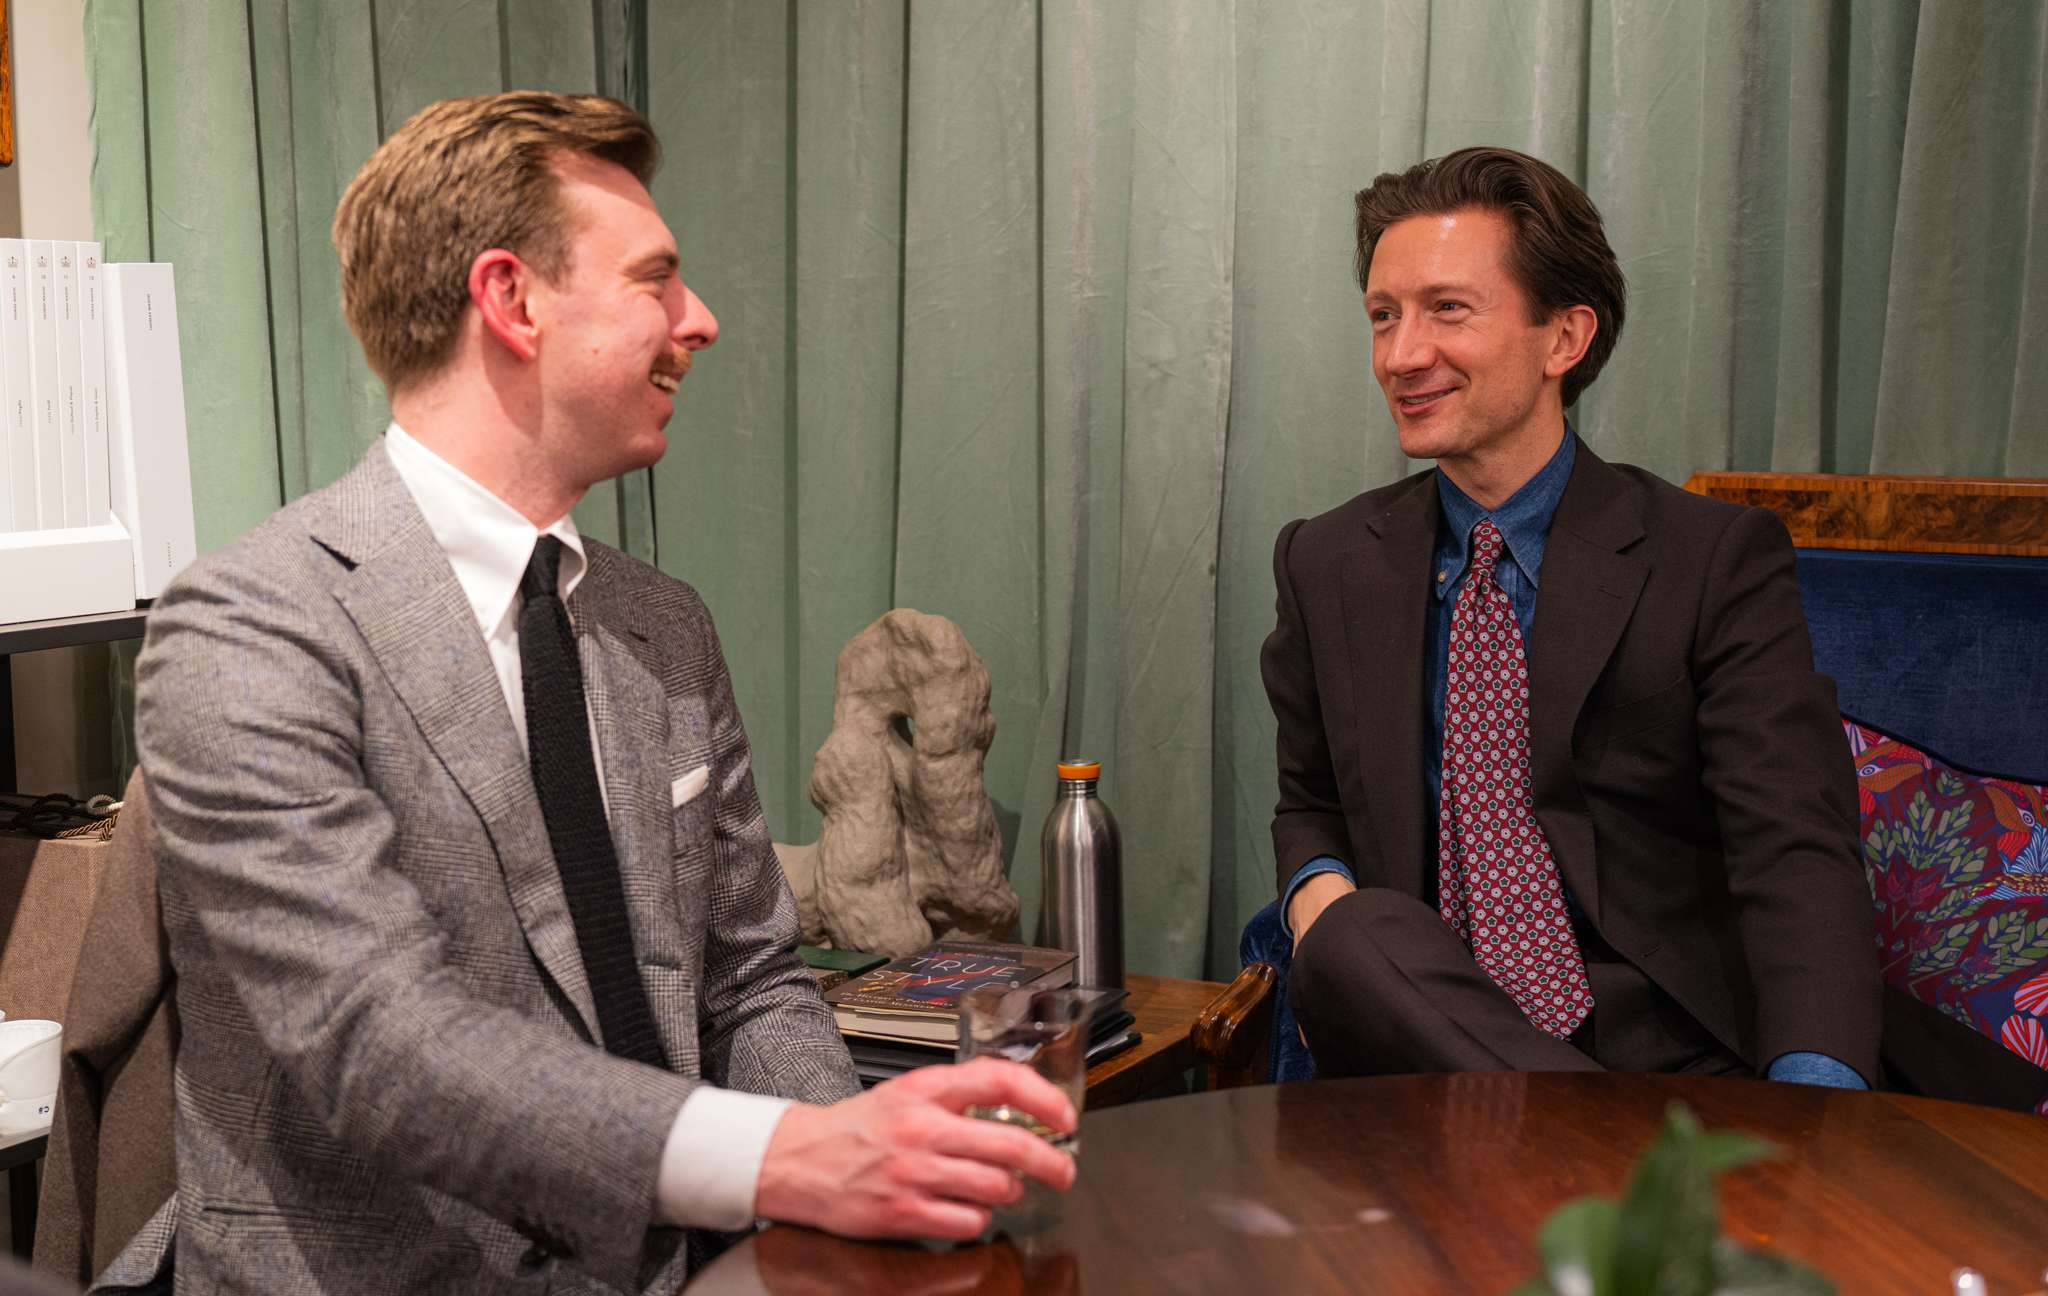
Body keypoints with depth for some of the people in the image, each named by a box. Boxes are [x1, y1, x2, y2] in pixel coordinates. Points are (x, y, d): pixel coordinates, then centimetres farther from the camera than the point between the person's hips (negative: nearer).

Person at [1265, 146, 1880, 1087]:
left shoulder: (1718, 560, -1)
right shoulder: (1326, 566, 10)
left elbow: (1797, 852, -11)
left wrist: (1814, 1093, -31)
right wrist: (1318, 889, -5)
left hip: (1667, 1047, -4)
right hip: (1429, 1039, 4)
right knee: (1351, 939, -32)